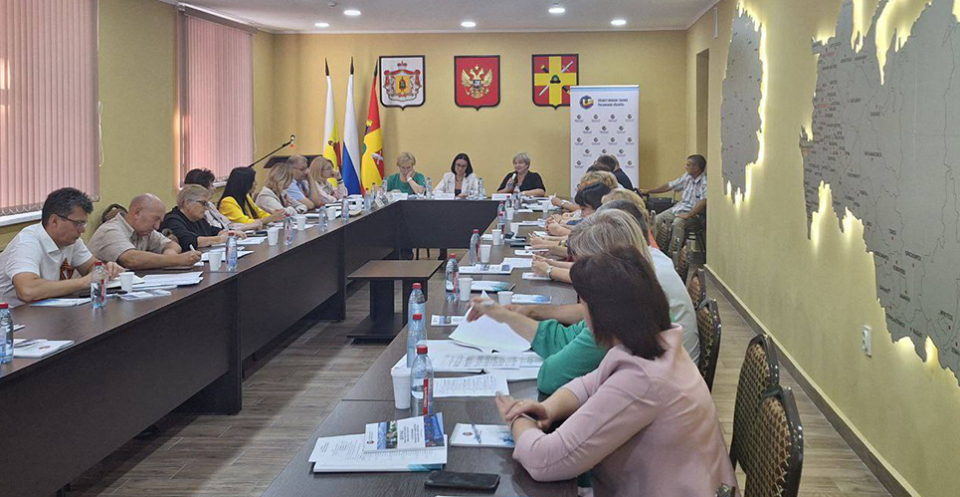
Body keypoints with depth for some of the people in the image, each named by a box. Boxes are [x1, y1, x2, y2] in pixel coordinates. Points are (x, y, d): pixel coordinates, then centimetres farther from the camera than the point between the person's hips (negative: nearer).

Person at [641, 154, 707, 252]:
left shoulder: (705, 182, -16)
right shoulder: (687, 176, 9)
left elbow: (703, 202, -29)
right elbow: (669, 186, 17)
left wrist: (688, 215, -32)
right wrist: (648, 191, 16)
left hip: (694, 213, -8)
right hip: (680, 207, 8)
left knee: (677, 222, -35)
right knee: (657, 219, -7)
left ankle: (673, 252, -30)